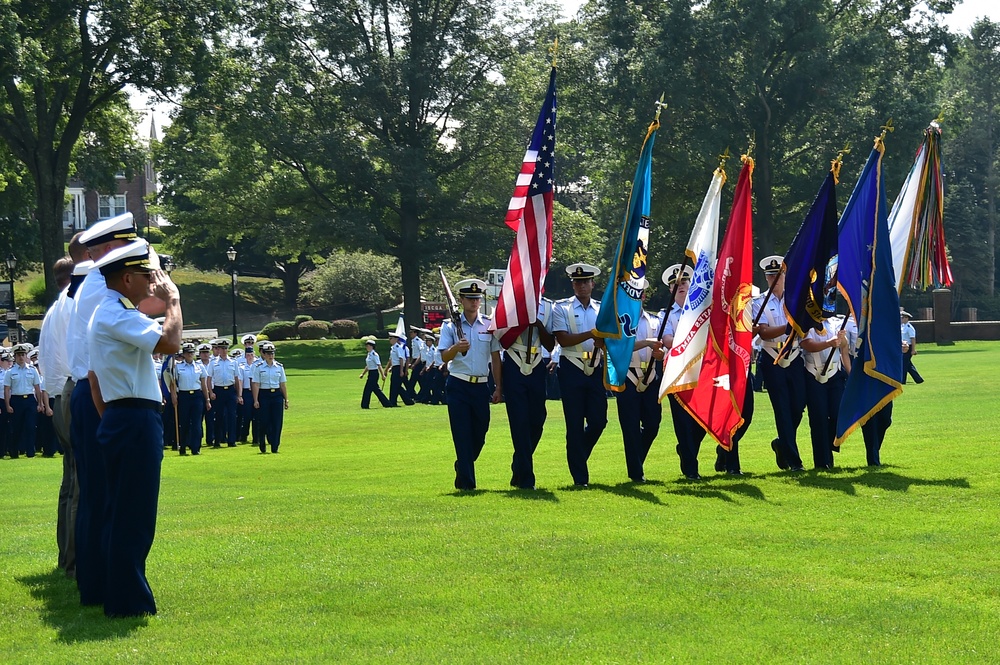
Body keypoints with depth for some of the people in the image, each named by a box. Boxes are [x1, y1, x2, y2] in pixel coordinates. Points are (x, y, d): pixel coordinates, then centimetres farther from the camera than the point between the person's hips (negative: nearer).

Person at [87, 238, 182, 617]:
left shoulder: (108, 313, 19)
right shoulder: (118, 314, -14)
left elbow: (94, 379, 21)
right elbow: (169, 342, -27)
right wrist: (172, 299, -13)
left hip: (121, 421, 11)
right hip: (135, 423, -11)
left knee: (124, 514, 14)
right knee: (133, 515, -7)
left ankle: (121, 597, 21)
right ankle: (128, 602, -4)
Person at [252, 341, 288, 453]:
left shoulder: (279, 367, 7)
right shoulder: (258, 367, -1)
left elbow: (282, 385, 10)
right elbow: (256, 385, -3)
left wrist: (286, 399, 9)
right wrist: (255, 400, -9)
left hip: (277, 395, 2)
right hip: (264, 395, -2)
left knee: (277, 422, -3)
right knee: (264, 421, -1)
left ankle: (275, 446, 2)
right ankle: (262, 444, 21)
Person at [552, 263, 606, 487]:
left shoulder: (602, 309, 11)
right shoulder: (561, 308, 0)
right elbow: (563, 339, -11)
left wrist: (602, 341, -20)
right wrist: (591, 334, -21)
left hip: (595, 369, 3)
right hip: (572, 369, -3)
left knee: (599, 420, 0)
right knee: (575, 424, -1)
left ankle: (577, 456, 28)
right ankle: (580, 477, 5)